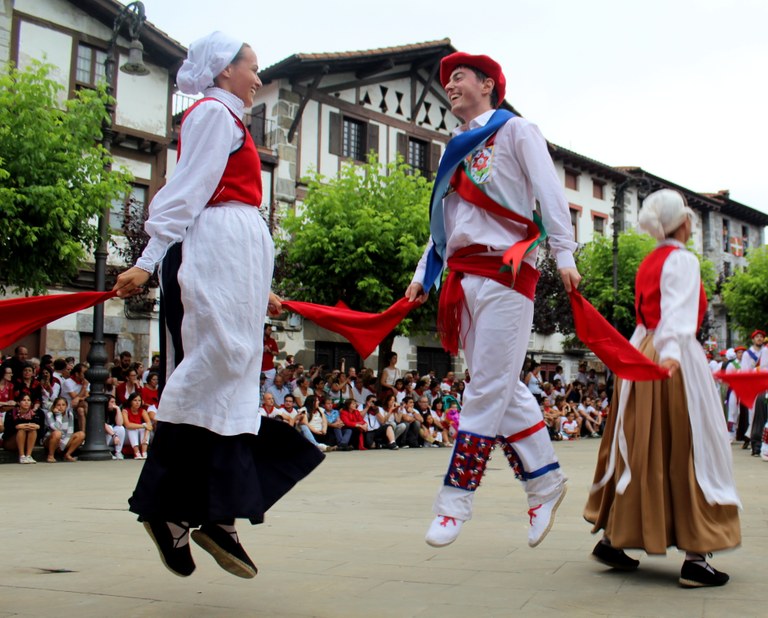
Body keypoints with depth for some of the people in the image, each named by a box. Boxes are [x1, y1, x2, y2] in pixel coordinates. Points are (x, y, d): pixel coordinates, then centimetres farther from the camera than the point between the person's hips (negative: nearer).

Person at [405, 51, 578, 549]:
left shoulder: (515, 130, 6)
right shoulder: (458, 148, 23)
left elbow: (549, 192, -5)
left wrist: (564, 253, -16)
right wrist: (422, 277, 16)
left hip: (505, 270, -7)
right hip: (464, 275, 7)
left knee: (488, 388, -7)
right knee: (502, 388, 6)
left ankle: (457, 498, -5)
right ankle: (544, 479, 16)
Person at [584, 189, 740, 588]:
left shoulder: (648, 263, 16)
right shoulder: (682, 260, -8)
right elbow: (678, 309, -25)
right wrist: (671, 351, -38)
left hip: (640, 356, 8)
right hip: (674, 361, -8)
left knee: (640, 451, 12)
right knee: (688, 451, -4)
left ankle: (611, 539, 15)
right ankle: (695, 558, -2)